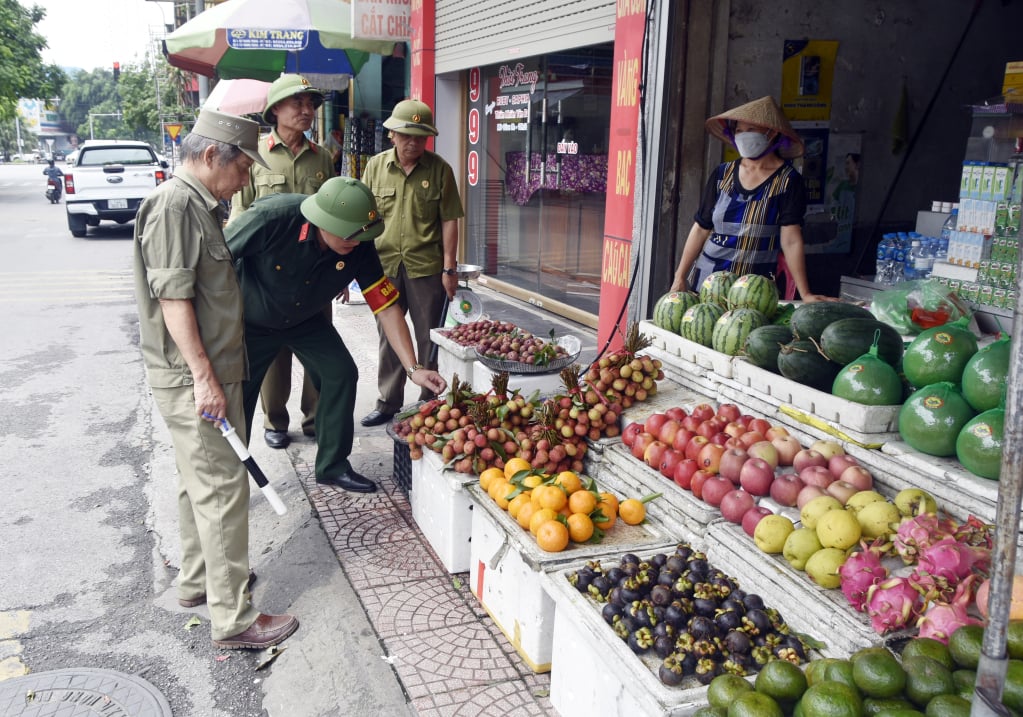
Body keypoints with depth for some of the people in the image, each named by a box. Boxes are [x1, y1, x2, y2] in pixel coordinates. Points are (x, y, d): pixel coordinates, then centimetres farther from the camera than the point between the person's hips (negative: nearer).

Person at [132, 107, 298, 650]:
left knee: (199, 481, 20)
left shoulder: (198, 204, 14)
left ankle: (197, 580, 36)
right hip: (193, 378, -10)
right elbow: (172, 297, -22)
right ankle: (233, 619, 3)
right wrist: (204, 376, -23)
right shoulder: (175, 204, -17)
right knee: (223, 488, -5)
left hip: (207, 371, 10)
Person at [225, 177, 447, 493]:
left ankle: (332, 467, 12)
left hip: (304, 320, 4)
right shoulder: (271, 218, -36)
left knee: (342, 374, -6)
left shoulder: (359, 247, -24)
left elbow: (387, 307, -19)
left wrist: (413, 369, -24)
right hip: (251, 323, -4)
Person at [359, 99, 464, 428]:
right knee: (389, 337, 13)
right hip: (385, 265, 3)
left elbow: (449, 221, -2)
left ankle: (430, 402, 21)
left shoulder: (439, 169, -2)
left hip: (427, 268, -2)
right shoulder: (376, 166, 4)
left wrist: (449, 268, -5)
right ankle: (388, 403, 25)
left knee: (429, 339, 7)